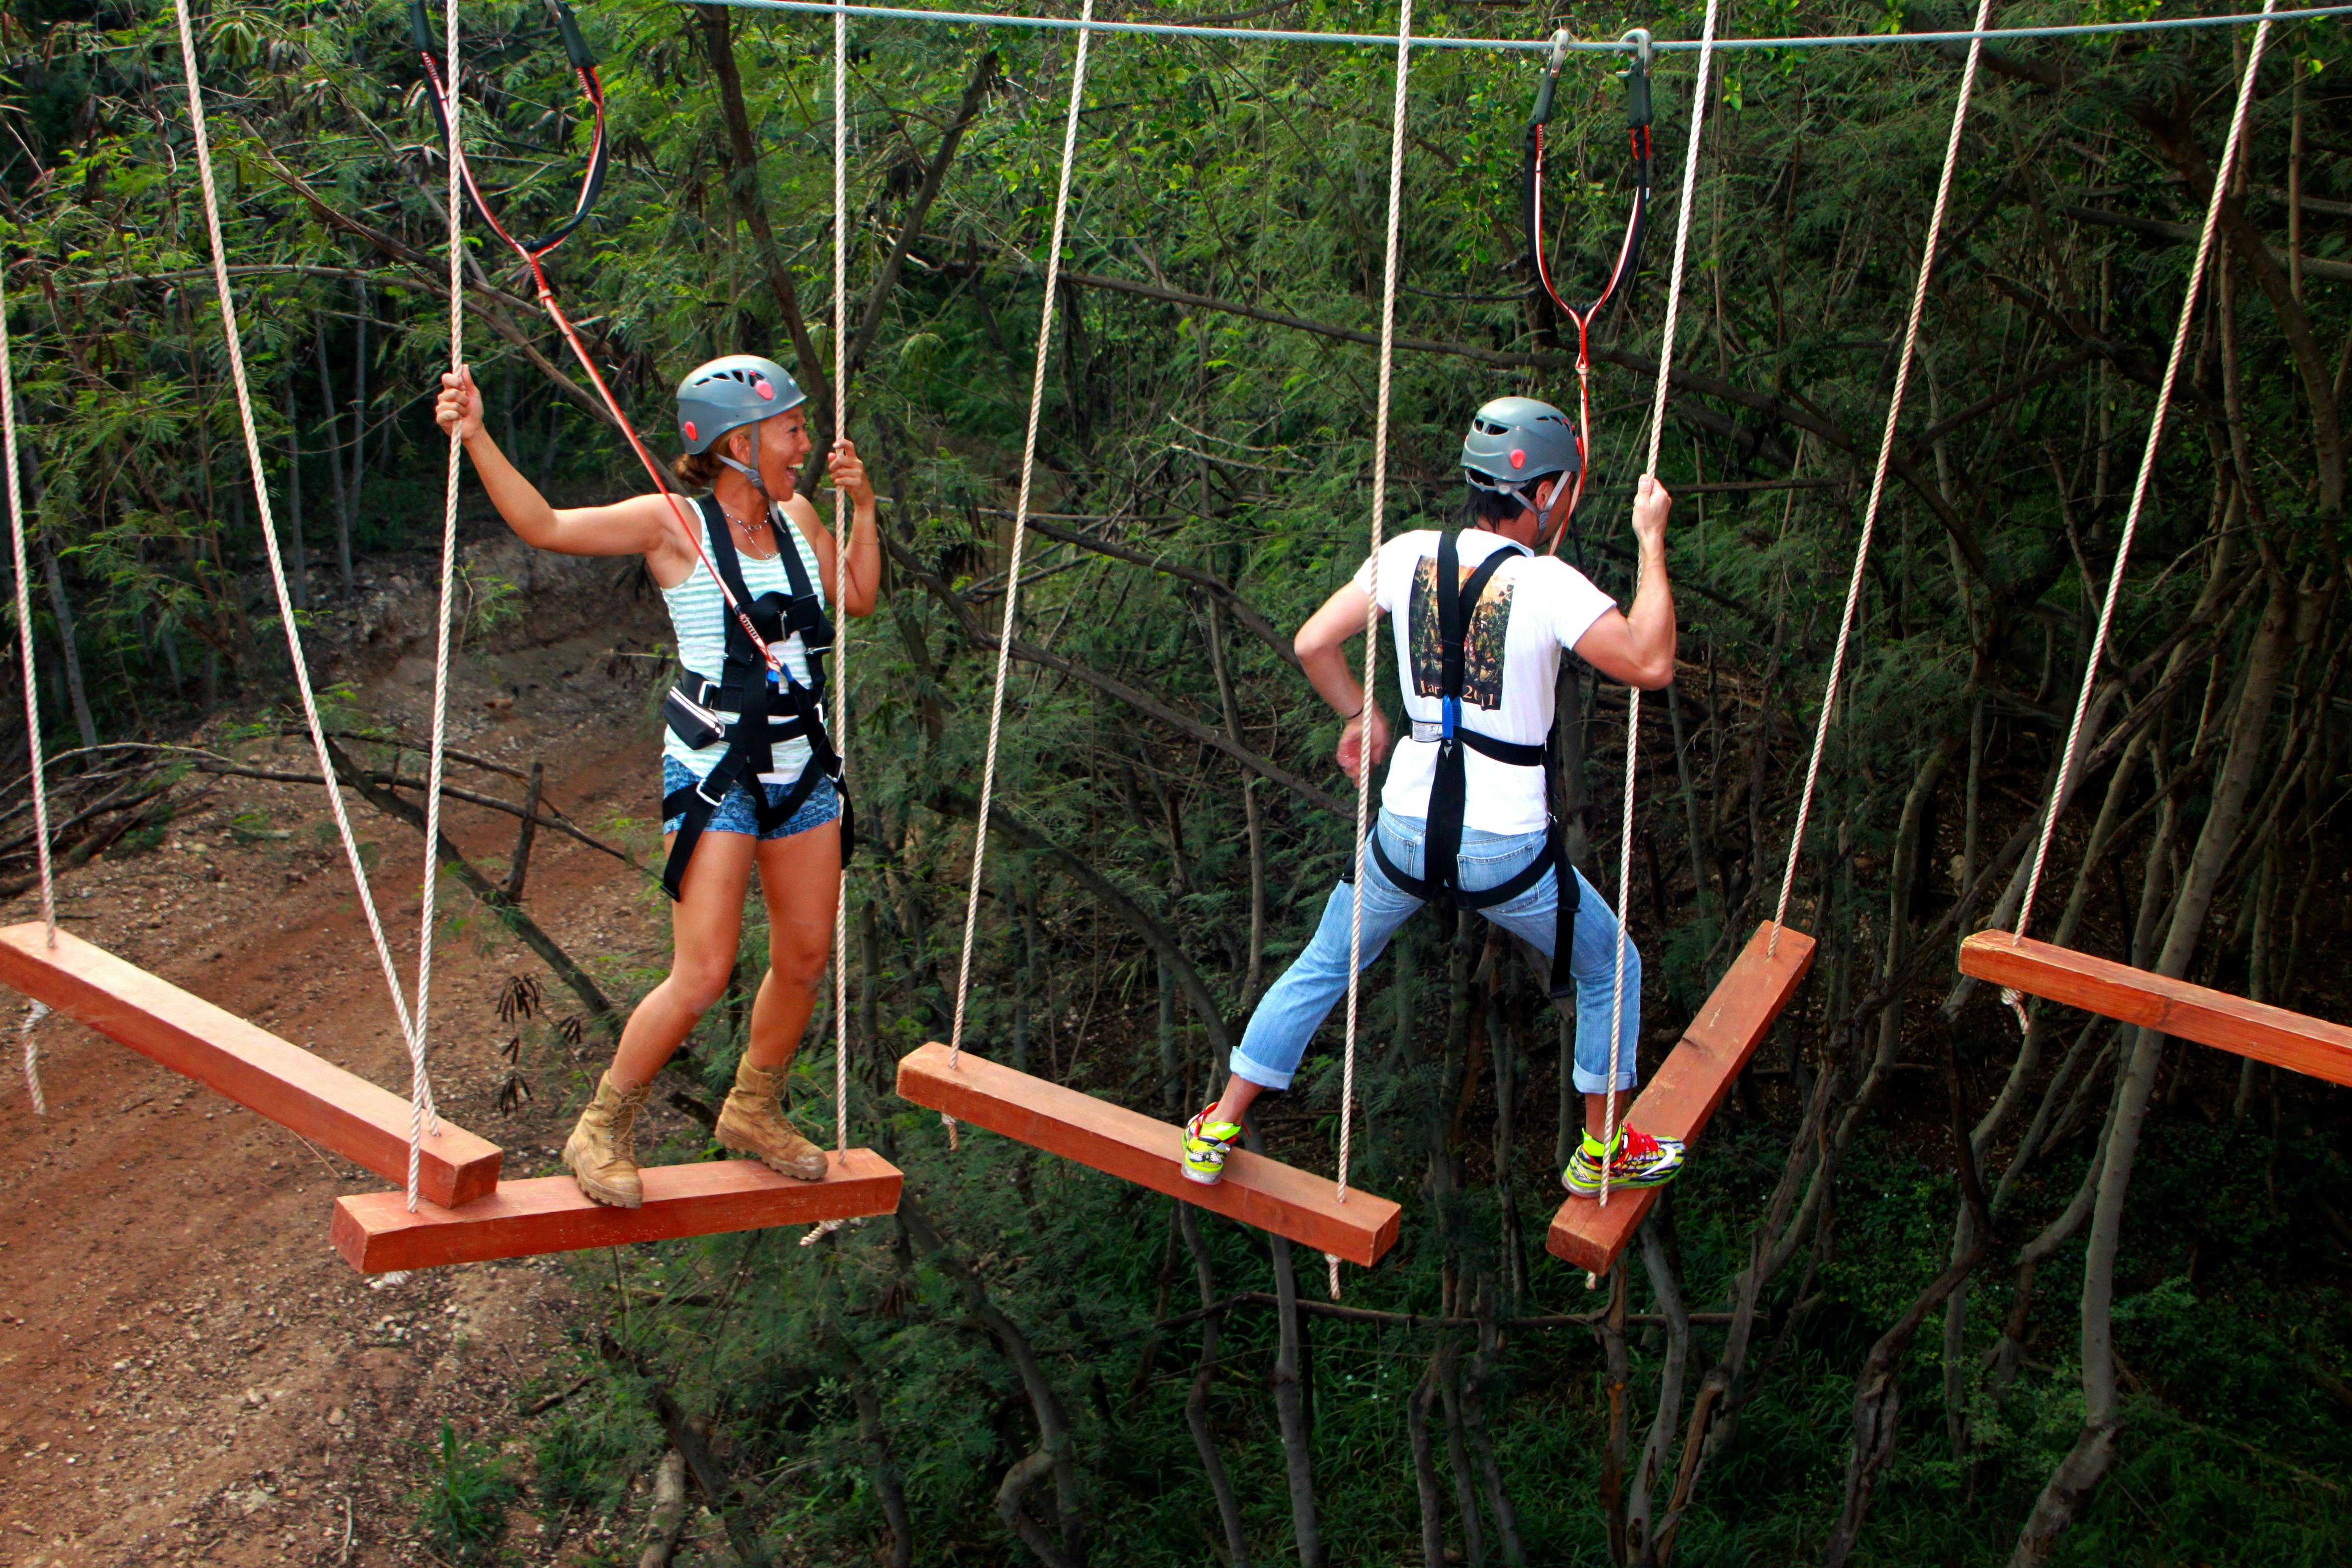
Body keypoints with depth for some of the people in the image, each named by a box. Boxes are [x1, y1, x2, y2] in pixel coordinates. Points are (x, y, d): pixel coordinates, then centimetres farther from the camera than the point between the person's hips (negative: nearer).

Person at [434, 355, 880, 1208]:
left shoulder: (796, 516, 8)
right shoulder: (674, 523, -10)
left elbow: (859, 598, 19)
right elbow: (544, 525, -17)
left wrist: (863, 506, 10)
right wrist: (476, 437, -29)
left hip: (803, 762, 7)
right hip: (715, 770, -6)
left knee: (806, 957, 12)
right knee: (704, 976, -10)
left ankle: (753, 1110, 35)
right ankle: (603, 1131, 11)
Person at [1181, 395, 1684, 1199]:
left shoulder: (1410, 555, -2)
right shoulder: (1549, 584, -15)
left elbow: (1313, 642, 0)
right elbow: (1650, 665, -19)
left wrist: (1362, 714, 17)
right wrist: (1652, 542, -12)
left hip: (1407, 833, 4)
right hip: (1509, 853, -3)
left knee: (1320, 969, 24)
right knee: (1611, 971, 23)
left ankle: (1216, 1132, 30)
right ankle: (1604, 1152, 34)